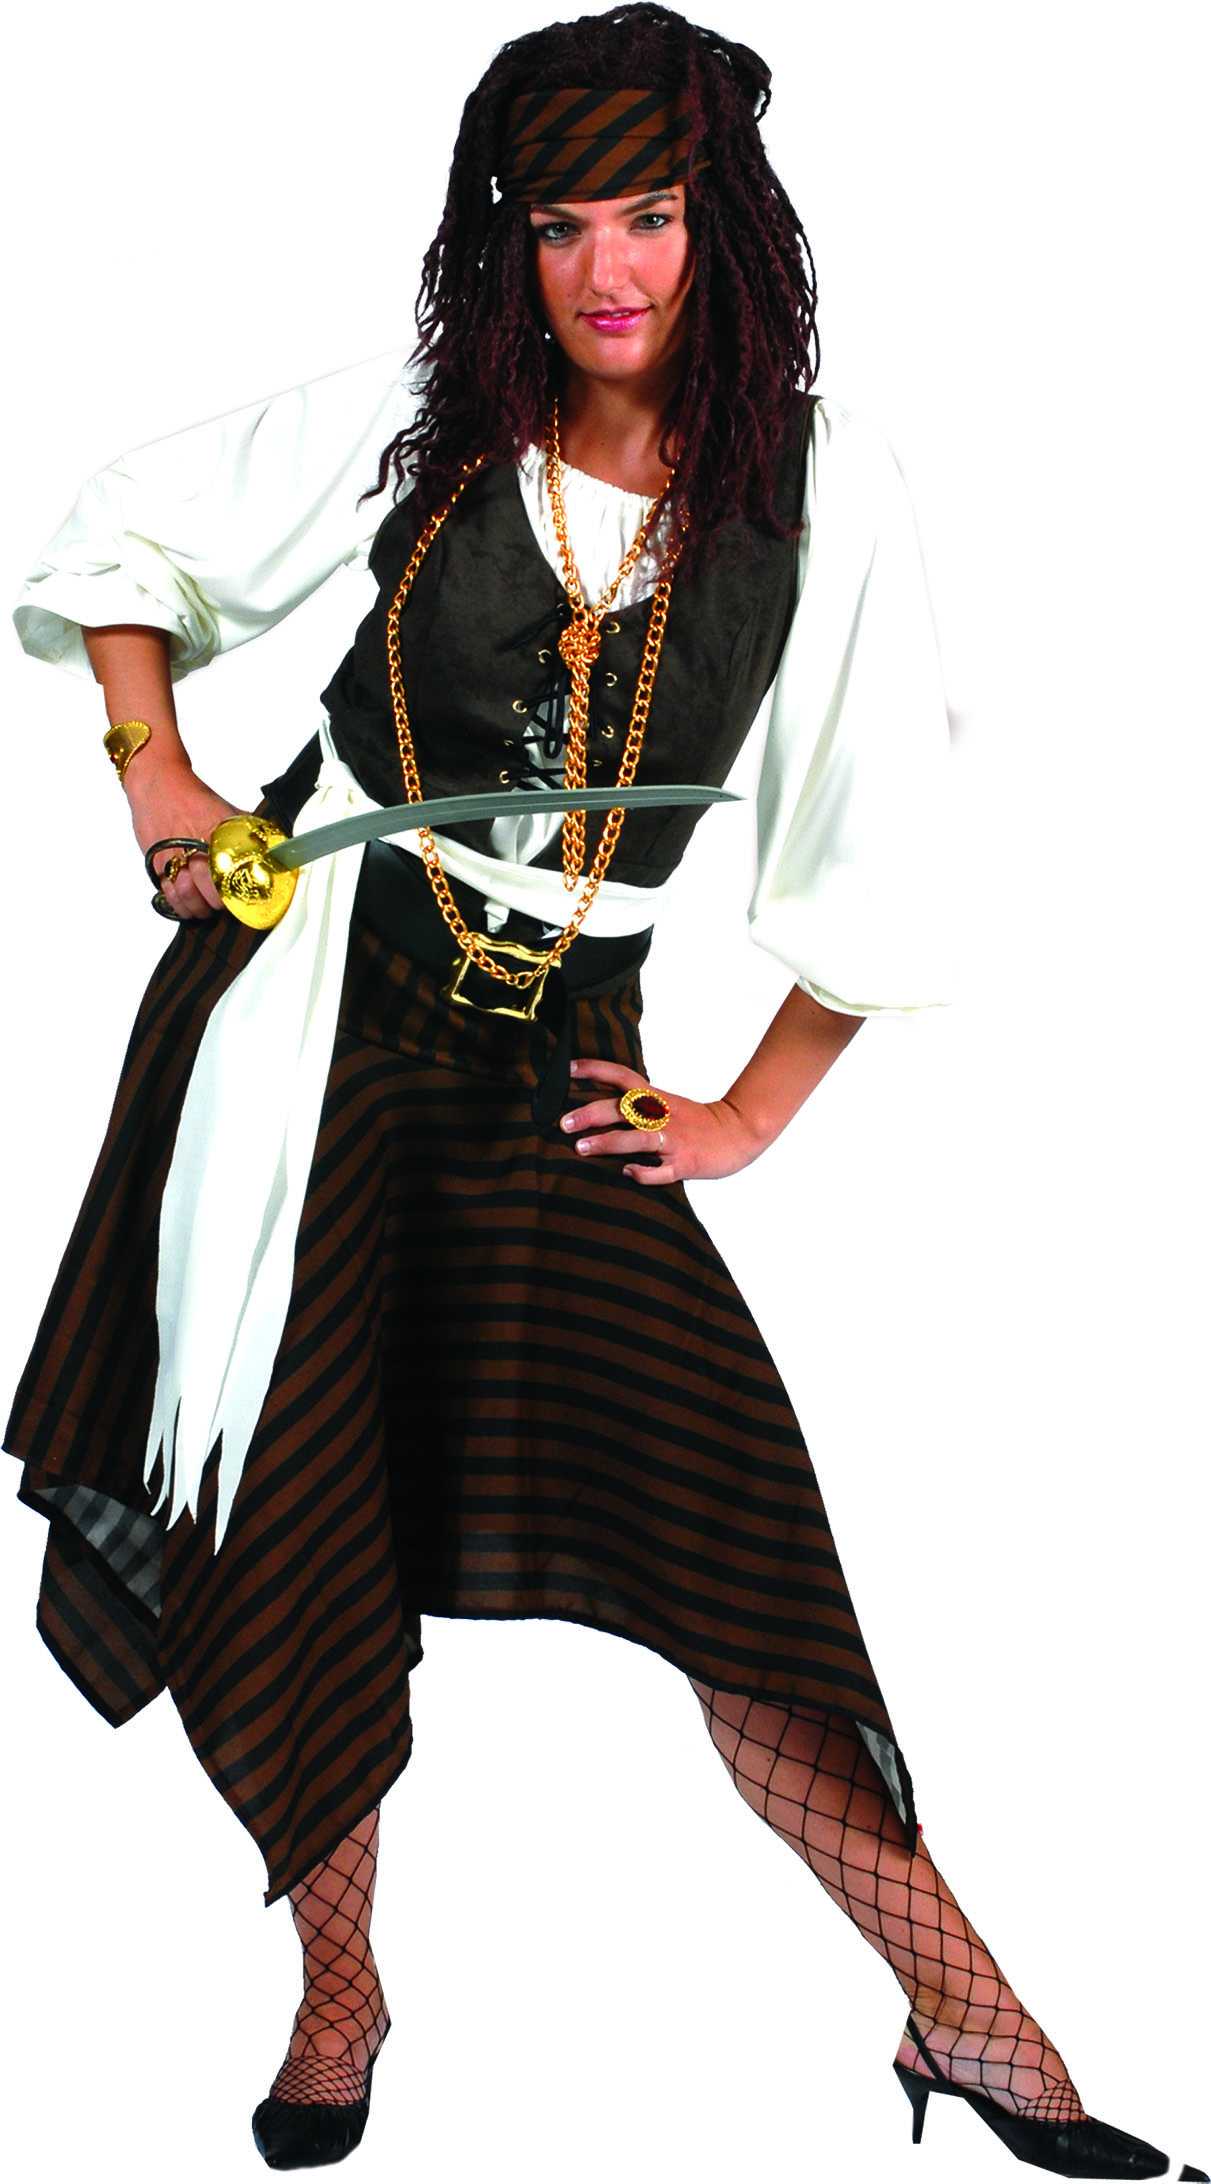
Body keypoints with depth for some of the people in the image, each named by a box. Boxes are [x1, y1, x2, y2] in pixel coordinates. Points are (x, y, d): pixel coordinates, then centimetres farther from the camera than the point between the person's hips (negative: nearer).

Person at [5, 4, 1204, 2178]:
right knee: (289, 1529, 4)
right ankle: (337, 1996, 27)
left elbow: (882, 846, 3)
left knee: (716, 1509, -8)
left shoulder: (817, 480, -3)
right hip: (309, 991, 1)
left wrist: (750, 1114, 1)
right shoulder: (413, 427, -2)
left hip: (548, 1060, 0)